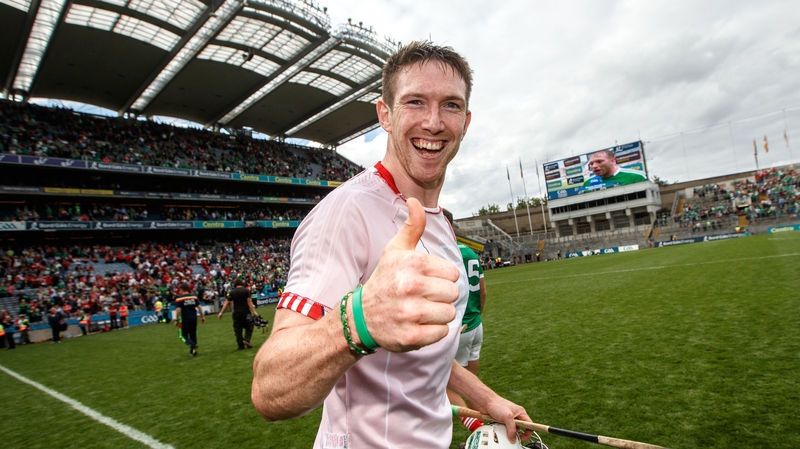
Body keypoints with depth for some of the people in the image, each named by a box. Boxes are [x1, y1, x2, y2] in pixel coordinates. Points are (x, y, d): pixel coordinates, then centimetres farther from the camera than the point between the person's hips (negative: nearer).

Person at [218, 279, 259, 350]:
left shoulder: (231, 292, 4)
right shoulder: (246, 290, -3)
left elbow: (226, 303, 0)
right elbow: (249, 302, -10)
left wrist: (221, 313, 3)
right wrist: (254, 311, -11)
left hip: (236, 313, 2)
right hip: (246, 312, -2)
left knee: (238, 330, 8)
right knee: (249, 327, 11)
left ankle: (241, 346, 8)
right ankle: (246, 339, -11)